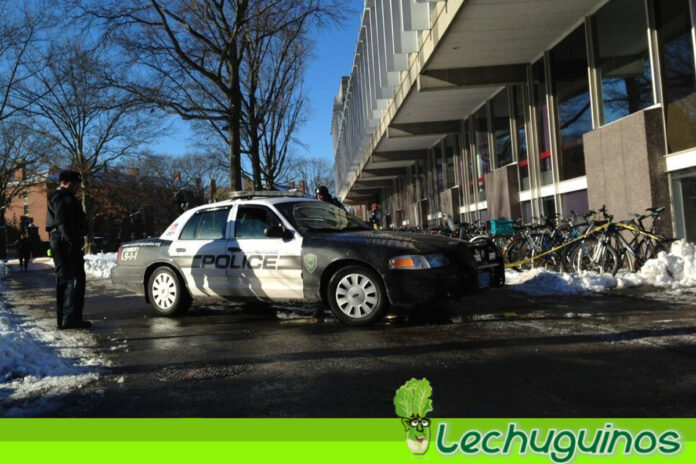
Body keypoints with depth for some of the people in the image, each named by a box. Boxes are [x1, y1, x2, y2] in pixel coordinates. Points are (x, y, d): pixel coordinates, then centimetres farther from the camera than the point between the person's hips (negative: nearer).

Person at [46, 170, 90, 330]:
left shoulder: (55, 197, 24)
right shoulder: (65, 197, -10)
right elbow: (64, 223, -21)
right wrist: (73, 243, -24)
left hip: (57, 241, 11)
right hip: (66, 241, -11)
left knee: (64, 280, 12)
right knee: (75, 279, -11)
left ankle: (62, 319, 16)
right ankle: (71, 318, -13)